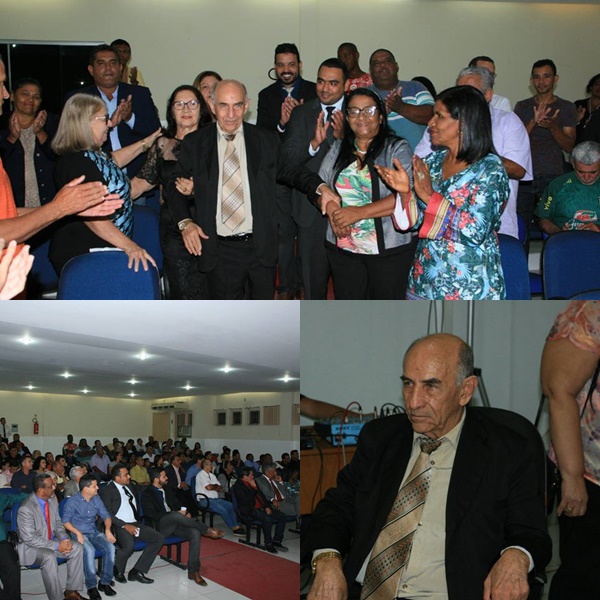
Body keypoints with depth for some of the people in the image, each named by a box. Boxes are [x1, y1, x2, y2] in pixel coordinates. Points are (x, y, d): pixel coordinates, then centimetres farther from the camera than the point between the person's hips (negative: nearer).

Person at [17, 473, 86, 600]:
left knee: (77, 548, -12)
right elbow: (30, 538, -25)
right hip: (30, 546, -8)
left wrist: (64, 539, -12)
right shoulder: (25, 509, -24)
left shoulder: (52, 501, 0)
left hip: (52, 541, 8)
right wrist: (57, 546, -26)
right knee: (49, 557, -36)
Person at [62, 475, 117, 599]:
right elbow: (65, 521, -12)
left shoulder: (96, 499, 8)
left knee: (110, 547, -24)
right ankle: (91, 586, -25)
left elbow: (106, 516, 8)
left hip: (95, 532, 5)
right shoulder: (73, 501, -8)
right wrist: (78, 533, -26)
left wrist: (107, 529, -13)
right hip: (79, 534, -5)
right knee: (89, 550, -36)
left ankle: (105, 582, -13)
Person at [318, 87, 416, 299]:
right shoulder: (338, 149, 11)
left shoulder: (397, 149, -5)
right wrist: (332, 210, -13)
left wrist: (359, 212, -21)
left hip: (389, 249, -4)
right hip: (343, 247, 4)